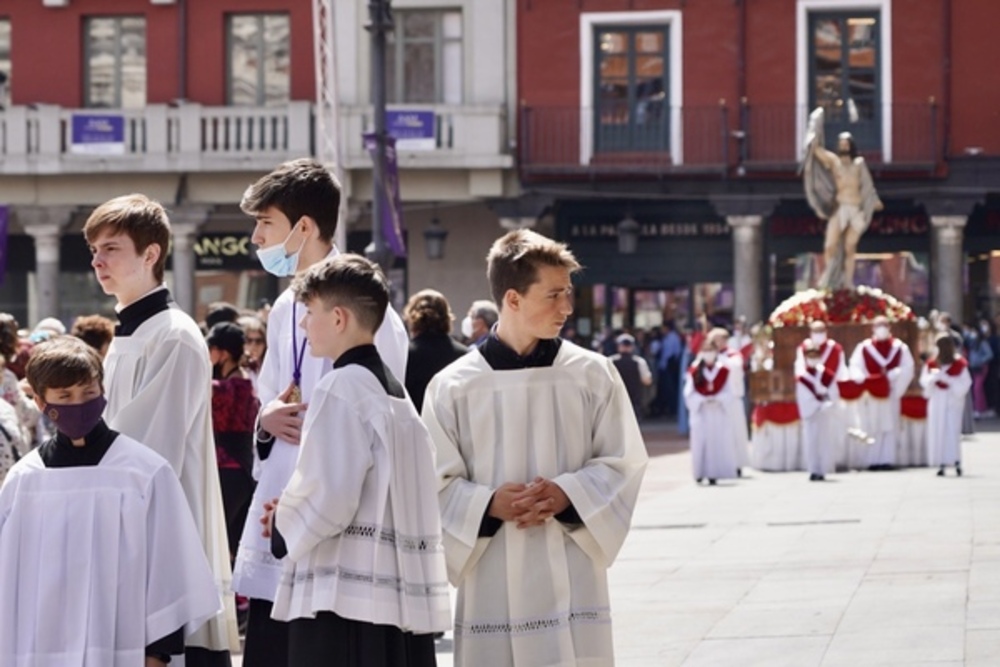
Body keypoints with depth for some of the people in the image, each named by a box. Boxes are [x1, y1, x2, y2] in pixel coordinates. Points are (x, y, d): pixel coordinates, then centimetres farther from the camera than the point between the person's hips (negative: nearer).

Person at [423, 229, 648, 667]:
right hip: (490, 584, 0)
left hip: (570, 581, 0)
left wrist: (567, 494, -12)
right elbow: (437, 483, 2)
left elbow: (623, 463, 5)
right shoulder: (452, 387, 0)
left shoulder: (593, 375, 2)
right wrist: (489, 504, -16)